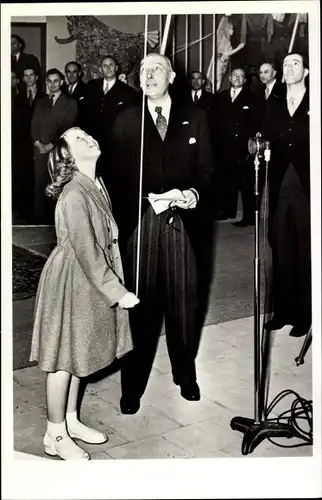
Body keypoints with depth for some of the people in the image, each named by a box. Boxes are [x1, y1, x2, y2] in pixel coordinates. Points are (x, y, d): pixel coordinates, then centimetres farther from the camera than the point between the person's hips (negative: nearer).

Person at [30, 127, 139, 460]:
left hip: (89, 282, 9)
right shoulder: (74, 195, -23)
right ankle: (55, 436, 20)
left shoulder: (96, 184, 5)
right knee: (64, 358, 4)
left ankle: (70, 421, 35)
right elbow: (86, 251, -24)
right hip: (71, 282, -9)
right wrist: (118, 292, -19)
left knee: (77, 354, 18)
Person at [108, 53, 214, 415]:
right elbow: (117, 174, 3)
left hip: (183, 221, 1)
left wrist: (194, 192, -13)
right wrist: (133, 208, -11)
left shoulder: (194, 117, 10)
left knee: (184, 303, 8)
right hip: (139, 222, 0)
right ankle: (133, 384, 15)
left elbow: (206, 167, 6)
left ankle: (185, 374, 27)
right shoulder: (125, 121, 9)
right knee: (141, 304, 2)